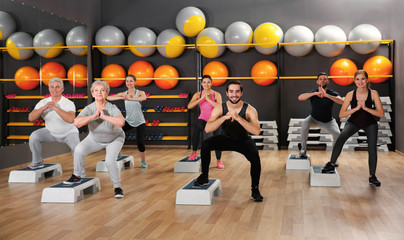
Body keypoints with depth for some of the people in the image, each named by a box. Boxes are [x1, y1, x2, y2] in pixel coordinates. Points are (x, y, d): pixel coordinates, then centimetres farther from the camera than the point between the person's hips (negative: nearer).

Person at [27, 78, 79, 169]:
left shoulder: (69, 103, -23)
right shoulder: (43, 102, -10)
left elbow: (70, 119, -42)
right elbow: (31, 118, -19)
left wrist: (55, 108, -41)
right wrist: (44, 108, -32)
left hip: (69, 132, -4)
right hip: (51, 132, 4)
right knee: (34, 137, -18)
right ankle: (37, 162, 3)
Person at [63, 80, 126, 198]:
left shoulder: (112, 108, -31)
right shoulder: (89, 109, -25)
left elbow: (121, 122, -52)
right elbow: (77, 122, -42)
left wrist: (104, 116, -45)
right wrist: (94, 115, -45)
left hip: (115, 139, -2)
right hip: (95, 139, 3)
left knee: (110, 161, -24)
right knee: (79, 150, -21)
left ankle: (117, 187, -1)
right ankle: (77, 176, 3)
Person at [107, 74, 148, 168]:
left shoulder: (140, 93, -10)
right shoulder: (124, 94, -2)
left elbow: (143, 98, -35)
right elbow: (109, 98, -14)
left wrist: (130, 98, -45)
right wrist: (122, 98, -28)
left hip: (140, 122, -3)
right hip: (128, 121, 3)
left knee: (140, 142, -13)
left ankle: (143, 161, 14)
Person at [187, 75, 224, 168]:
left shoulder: (216, 95, -13)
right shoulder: (198, 94, -7)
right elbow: (189, 106, -20)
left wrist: (208, 99, -31)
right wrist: (201, 98, -28)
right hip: (203, 118, 1)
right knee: (197, 128, -32)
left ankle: (218, 160, 14)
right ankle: (194, 153, -17)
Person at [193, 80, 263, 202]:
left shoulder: (249, 110, -22)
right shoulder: (220, 108, -18)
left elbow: (257, 131, -37)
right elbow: (207, 129, -29)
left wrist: (238, 118, -45)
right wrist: (225, 117, -41)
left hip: (243, 140, -1)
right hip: (226, 138, 2)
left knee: (255, 158, -27)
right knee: (205, 145, -22)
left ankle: (255, 189, -3)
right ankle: (204, 177, -2)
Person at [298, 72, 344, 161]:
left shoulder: (332, 93, -17)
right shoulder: (313, 92, -15)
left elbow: (342, 102, -37)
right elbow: (300, 97, -33)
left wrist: (327, 95, -47)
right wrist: (315, 93, -46)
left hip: (328, 121, 0)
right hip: (314, 119, 0)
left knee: (337, 134, -24)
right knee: (305, 123, -31)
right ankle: (303, 148, -14)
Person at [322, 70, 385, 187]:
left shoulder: (373, 94, -18)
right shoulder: (350, 95, -17)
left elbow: (381, 114, -19)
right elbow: (341, 114, -18)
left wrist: (365, 108, -31)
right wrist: (356, 108, -30)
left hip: (370, 124, 1)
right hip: (354, 122, -1)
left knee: (372, 149, -9)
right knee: (341, 138, -27)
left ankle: (372, 176, 9)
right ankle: (331, 165, -16)